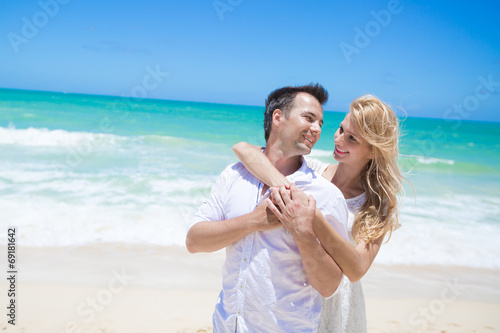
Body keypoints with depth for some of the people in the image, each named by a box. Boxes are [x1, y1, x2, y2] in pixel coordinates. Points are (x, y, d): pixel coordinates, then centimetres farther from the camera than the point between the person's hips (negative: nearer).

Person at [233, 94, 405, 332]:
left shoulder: (379, 202, -11)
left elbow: (357, 270, -26)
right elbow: (242, 148, -19)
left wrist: (313, 219, -40)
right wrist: (280, 183, -36)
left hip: (334, 305, -1)